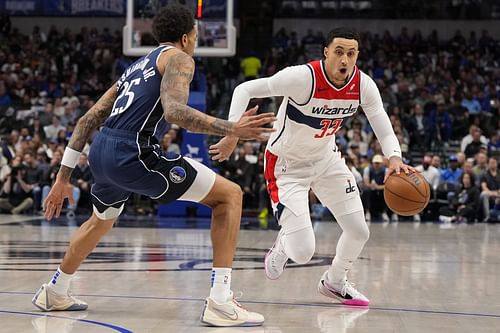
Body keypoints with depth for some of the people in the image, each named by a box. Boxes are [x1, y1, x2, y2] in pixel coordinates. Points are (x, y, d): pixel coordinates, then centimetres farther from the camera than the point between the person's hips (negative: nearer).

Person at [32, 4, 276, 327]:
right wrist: (230, 129, -22)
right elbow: (175, 111, -17)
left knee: (102, 220, 39)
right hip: (133, 153, -8)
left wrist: (63, 177, 29)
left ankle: (55, 292, 55)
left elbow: (89, 119, 26)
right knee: (230, 194, -2)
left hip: (101, 153, 8)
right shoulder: (178, 58, 5)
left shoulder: (136, 67, 28)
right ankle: (220, 303, -12)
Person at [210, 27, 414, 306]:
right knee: (303, 252, -14)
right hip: (287, 165, -6)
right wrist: (233, 133, -34)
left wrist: (394, 158, -28)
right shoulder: (303, 77, -30)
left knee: (359, 232, 5)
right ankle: (281, 249, 27)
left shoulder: (363, 85, -14)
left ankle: (335, 282, 35)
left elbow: (384, 129, -7)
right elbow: (245, 90, -24)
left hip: (326, 159, 6)